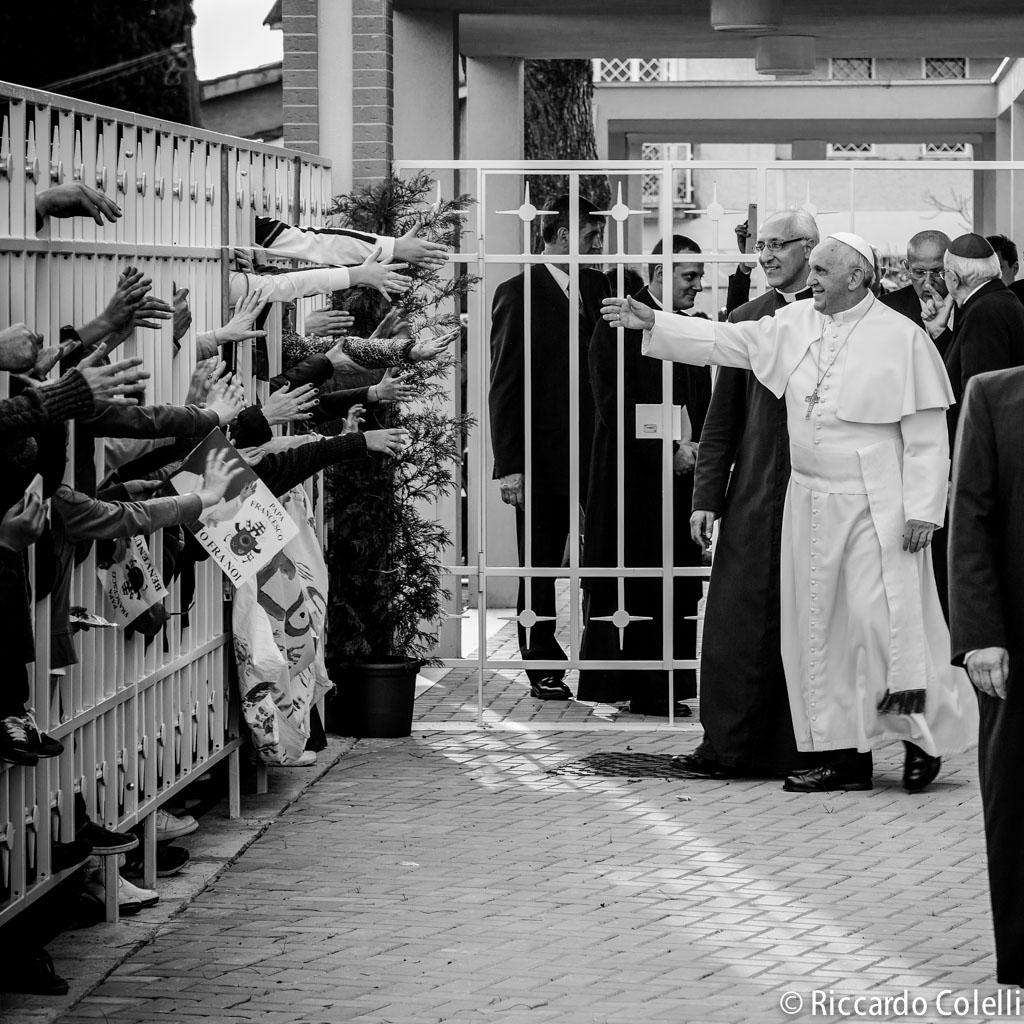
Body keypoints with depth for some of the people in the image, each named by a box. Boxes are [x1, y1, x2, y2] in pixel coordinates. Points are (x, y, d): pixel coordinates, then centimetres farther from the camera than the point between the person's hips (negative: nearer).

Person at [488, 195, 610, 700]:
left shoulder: (598, 287, 11)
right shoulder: (519, 294, -4)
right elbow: (505, 386, -6)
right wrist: (509, 465, -11)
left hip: (596, 454, 4)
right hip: (542, 459, -4)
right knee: (540, 565, 6)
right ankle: (542, 666, 15)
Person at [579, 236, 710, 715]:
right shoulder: (619, 325, -7)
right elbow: (615, 407, -12)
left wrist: (699, 449, 3)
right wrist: (669, 451, -15)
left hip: (681, 475, 6)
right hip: (632, 480, -6)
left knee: (675, 591, 3)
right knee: (621, 589, -3)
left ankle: (658, 691, 7)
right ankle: (606, 691, 3)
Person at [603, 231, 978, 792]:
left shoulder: (902, 338, -9)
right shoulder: (796, 322, 6)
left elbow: (926, 434, -9)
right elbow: (727, 342, 10)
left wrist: (921, 509, -14)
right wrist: (652, 323, 3)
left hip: (877, 509, -6)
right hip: (811, 503, 6)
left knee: (885, 619, -9)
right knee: (820, 629, 7)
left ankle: (924, 735, 11)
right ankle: (845, 754, 14)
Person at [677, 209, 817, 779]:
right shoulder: (747, 319, 11)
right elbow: (723, 419, 12)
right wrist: (707, 496, 6)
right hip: (754, 492, 3)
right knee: (738, 618, 1)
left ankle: (805, 748, 9)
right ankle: (729, 746, 5)